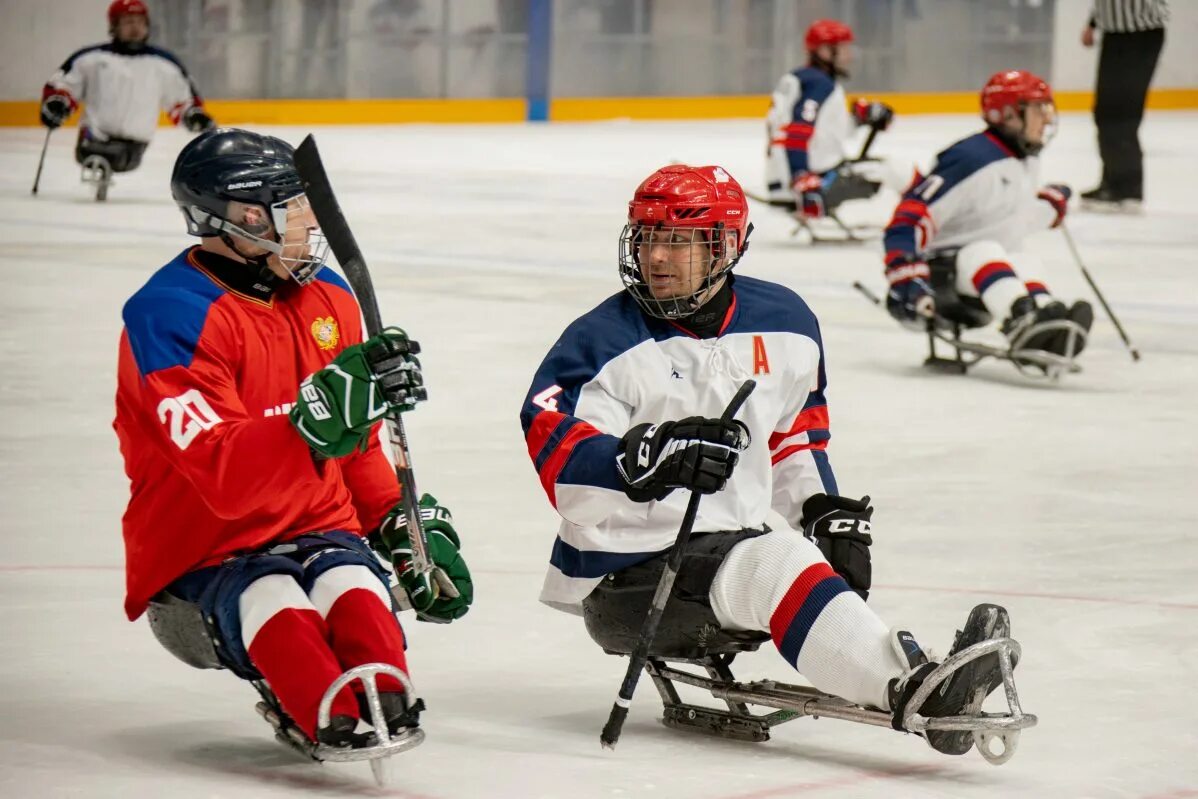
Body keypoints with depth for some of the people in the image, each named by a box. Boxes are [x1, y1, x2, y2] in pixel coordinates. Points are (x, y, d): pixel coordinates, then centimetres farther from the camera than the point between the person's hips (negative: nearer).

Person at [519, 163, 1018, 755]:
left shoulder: (784, 324, 8)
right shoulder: (603, 343, -9)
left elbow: (797, 432, 24)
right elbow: (560, 460, -23)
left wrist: (827, 513, 9)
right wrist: (648, 457, -41)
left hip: (727, 545, 7)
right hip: (624, 568, -7)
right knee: (775, 566, -32)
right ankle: (913, 691, -46)